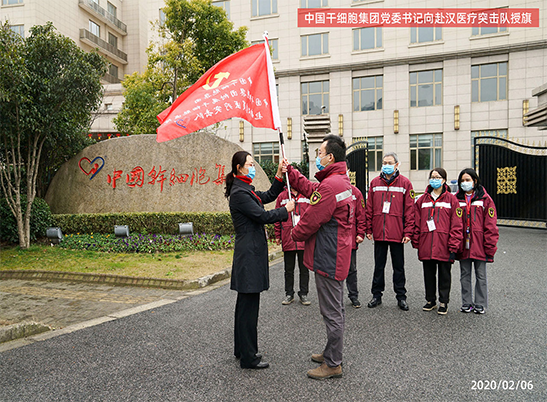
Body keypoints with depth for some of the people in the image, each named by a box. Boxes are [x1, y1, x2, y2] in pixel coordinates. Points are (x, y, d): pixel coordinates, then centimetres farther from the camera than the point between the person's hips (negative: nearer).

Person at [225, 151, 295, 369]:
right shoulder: (239, 193, -16)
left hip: (251, 252, 11)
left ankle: (242, 349, 30)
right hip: (249, 253, -11)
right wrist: (286, 210, -5)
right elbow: (262, 216, -18)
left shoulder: (246, 190, 15)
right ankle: (248, 357, 8)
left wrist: (280, 176, 9)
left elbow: (268, 196, 18)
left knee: (246, 303, 17)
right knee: (249, 305, -3)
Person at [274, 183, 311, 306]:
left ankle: (303, 294, 20)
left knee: (304, 268, 8)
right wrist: (277, 236, 3)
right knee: (289, 269, 10)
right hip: (288, 239, 0)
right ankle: (289, 294, 23)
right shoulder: (282, 197, 5)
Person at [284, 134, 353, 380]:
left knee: (332, 312, 0)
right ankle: (332, 353, 35)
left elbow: (311, 220, -19)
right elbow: (310, 189, 22)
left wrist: (295, 233, 0)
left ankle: (333, 364, 13)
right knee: (335, 309, 20)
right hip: (336, 256, 11)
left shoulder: (330, 185, -22)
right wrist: (290, 172, 22)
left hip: (328, 257, -11)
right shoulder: (341, 181, 12)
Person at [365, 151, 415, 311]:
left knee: (398, 266, 9)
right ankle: (377, 295, 24)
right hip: (379, 232, 2)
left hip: (397, 233, -2)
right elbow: (369, 208, 6)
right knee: (379, 265, 12)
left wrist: (408, 232, -9)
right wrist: (368, 229, 1)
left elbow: (409, 210, -3)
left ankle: (401, 297, 22)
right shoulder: (375, 182, 6)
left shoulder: (405, 183, 0)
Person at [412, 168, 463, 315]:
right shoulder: (422, 199, 9)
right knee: (429, 273, 13)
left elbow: (456, 225, -4)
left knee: (444, 274, 7)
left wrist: (453, 246, -9)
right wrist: (416, 242, 4)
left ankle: (443, 302, 21)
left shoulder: (451, 199, -1)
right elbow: (416, 223, 9)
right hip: (426, 244, 3)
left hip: (444, 245, -3)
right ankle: (430, 300, 27)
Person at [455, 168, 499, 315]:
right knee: (465, 275, 11)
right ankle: (467, 303, 22)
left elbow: (490, 225, -3)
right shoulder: (456, 200, 4)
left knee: (480, 275, 8)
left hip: (479, 245, -2)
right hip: (463, 245, 2)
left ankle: (480, 304, 20)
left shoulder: (485, 199, -1)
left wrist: (490, 247, -8)